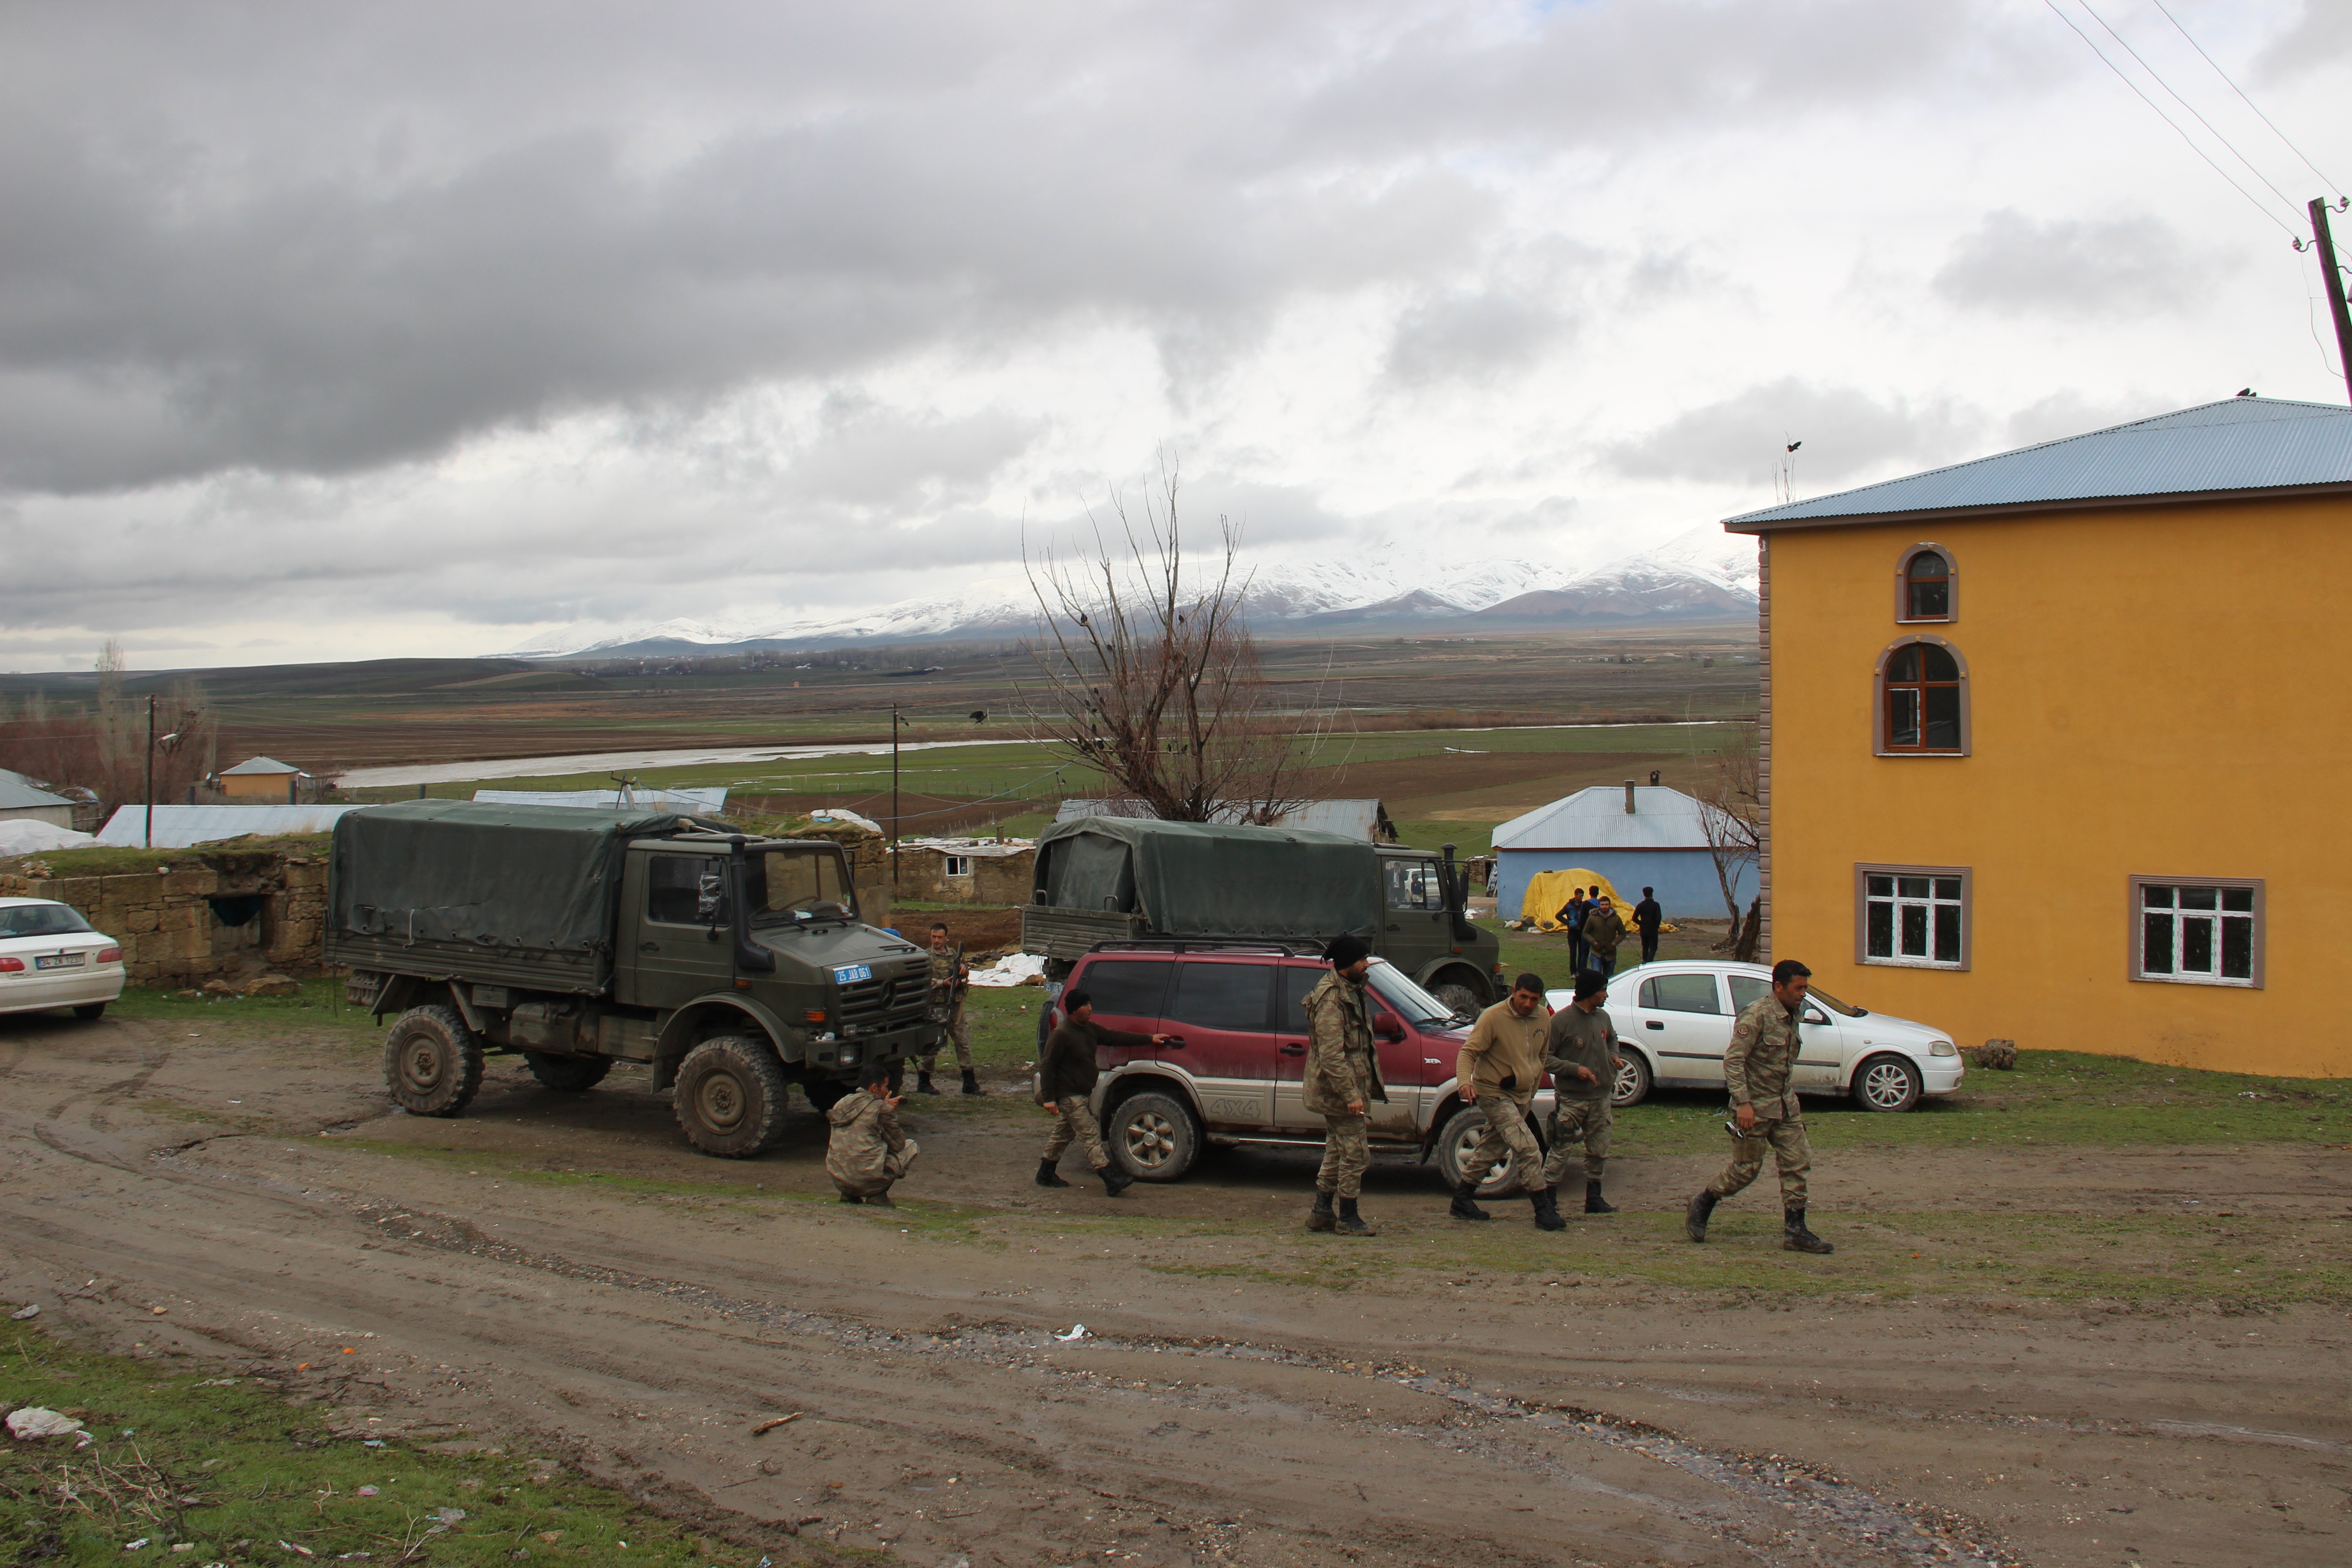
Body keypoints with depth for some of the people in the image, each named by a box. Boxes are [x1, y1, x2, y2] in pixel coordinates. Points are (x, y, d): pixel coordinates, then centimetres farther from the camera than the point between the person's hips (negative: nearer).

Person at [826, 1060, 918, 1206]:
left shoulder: (841, 1103, 12)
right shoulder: (881, 1108, -6)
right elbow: (898, 1144, 3)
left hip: (838, 1180, 7)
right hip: (868, 1181, -6)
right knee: (911, 1147, 15)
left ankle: (849, 1194, 15)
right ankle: (878, 1194, 1)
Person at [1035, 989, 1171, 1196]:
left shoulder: (1089, 1029, 8)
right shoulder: (1061, 1035, -19)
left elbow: (1115, 1037, 13)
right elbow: (1046, 1066, -19)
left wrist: (1149, 1039, 12)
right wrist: (1048, 1098, -22)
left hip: (1081, 1095, 10)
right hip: (1069, 1095, -10)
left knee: (1063, 1134, 18)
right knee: (1091, 1136, -12)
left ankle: (1045, 1175, 30)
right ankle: (1111, 1180, -16)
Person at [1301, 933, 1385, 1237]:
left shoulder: (1350, 990, 12)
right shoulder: (1331, 998, -21)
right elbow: (1331, 1055, -25)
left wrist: (1366, 1087, 21)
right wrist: (1351, 1095, -27)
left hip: (1337, 1091, 10)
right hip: (1339, 1089, -10)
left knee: (1337, 1151, 16)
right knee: (1356, 1154, -4)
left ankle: (1322, 1213, 24)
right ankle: (1348, 1218, 6)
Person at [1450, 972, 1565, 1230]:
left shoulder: (1543, 1018, 2)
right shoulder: (1493, 1017, -18)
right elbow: (1468, 1052, -19)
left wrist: (1533, 1088, 20)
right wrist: (1465, 1081, -36)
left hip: (1522, 1096, 7)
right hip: (1494, 1094, -7)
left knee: (1492, 1149, 15)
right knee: (1526, 1147, -17)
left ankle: (1462, 1200, 27)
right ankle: (1543, 1208, -12)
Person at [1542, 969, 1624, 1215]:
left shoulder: (1603, 1018, 7)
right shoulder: (1561, 1020, -14)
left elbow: (1612, 1038, 30)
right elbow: (1545, 1058, -12)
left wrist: (1613, 1056, 10)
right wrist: (1575, 1069, -19)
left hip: (1601, 1097, 6)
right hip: (1571, 1099, -6)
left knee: (1599, 1152, 12)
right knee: (1560, 1151, -3)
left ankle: (1594, 1198, 24)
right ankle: (1548, 1199, 4)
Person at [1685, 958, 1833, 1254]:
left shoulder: (1793, 1015, 8)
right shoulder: (1757, 1015, -18)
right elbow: (1733, 1060, -23)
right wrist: (1743, 1103, -28)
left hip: (1785, 1104, 8)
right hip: (1755, 1106, -8)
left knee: (1797, 1163, 2)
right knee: (1747, 1169, 1)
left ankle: (1794, 1231, 8)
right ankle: (1702, 1205, 21)